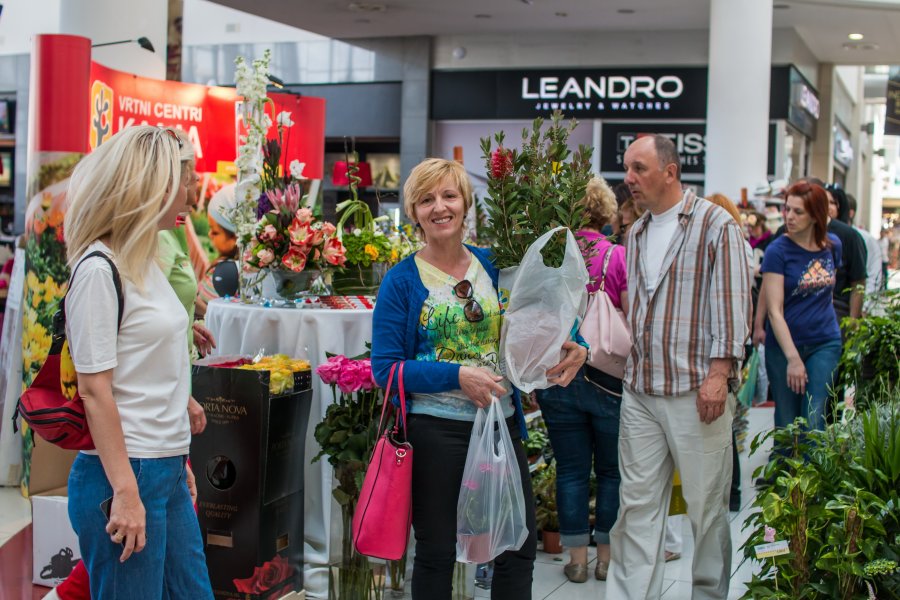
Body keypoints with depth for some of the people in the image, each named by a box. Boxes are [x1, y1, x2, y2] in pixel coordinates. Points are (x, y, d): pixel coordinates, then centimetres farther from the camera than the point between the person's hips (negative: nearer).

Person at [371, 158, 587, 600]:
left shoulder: (493, 266, 6)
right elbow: (385, 367, -10)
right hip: (435, 432, -4)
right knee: (436, 552, 9)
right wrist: (459, 376, -20)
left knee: (520, 546, 10)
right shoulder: (402, 281, -5)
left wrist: (573, 348, -7)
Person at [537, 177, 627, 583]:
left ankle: (577, 559, 17)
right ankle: (607, 557, 21)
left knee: (571, 470, 11)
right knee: (611, 471, 13)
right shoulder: (619, 258, -10)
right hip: (609, 380, -2)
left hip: (558, 378, 2)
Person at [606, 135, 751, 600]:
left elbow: (731, 301, -9)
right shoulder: (636, 235, 16)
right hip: (640, 389, 6)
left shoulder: (715, 225, -4)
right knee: (637, 502, 5)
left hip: (697, 390, -6)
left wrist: (719, 374, -15)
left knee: (706, 504, 4)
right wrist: (629, 366, 12)